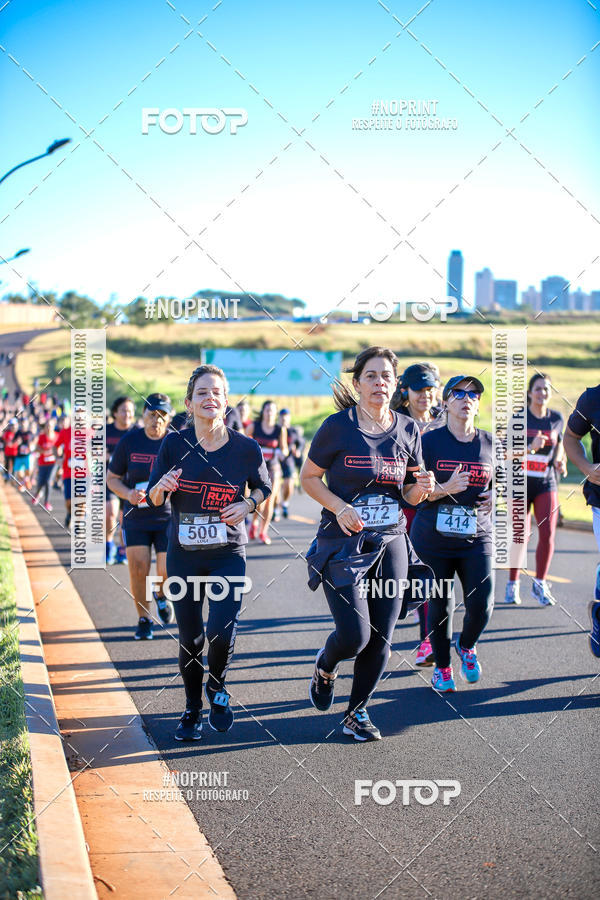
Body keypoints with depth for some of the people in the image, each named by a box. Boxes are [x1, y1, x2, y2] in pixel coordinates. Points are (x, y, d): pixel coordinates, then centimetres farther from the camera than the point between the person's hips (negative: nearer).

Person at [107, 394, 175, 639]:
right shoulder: (129, 441, -2)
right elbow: (112, 477, 6)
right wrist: (128, 494, -13)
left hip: (168, 517, -1)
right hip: (136, 518, 1)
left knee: (168, 571, -7)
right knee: (138, 569, -4)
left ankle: (161, 595, 29)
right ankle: (144, 620, 15)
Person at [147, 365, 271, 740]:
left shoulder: (246, 448, -7)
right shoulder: (175, 444, -6)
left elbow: (264, 487, 12)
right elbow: (154, 500, 2)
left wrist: (247, 505, -9)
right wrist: (162, 487, -20)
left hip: (228, 555, -1)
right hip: (184, 556, 1)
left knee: (222, 632, -15)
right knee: (190, 638, 7)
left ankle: (217, 689, 17)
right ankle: (193, 709, 30)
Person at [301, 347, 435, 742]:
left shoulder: (407, 430, 4)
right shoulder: (338, 426, -7)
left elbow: (409, 494, 13)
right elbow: (309, 477, 0)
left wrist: (422, 488, -11)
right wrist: (339, 508, -16)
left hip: (391, 543, 4)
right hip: (343, 543, -4)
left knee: (381, 639, 3)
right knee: (354, 637, -11)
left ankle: (357, 713, 23)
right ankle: (325, 666, 25)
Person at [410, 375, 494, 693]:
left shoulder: (489, 443, 5)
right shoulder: (430, 441, -4)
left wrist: (496, 496, -4)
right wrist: (445, 489, -23)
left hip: (476, 538, 2)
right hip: (433, 538, -2)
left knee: (481, 603, -9)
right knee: (440, 605, 5)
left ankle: (467, 646, 24)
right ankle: (442, 667, 27)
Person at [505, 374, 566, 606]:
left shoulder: (557, 419, 4)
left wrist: (559, 461, 0)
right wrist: (531, 448, -26)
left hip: (546, 484, 2)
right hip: (520, 483, -2)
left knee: (548, 533, -8)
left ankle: (540, 585, 7)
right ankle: (512, 585, 16)